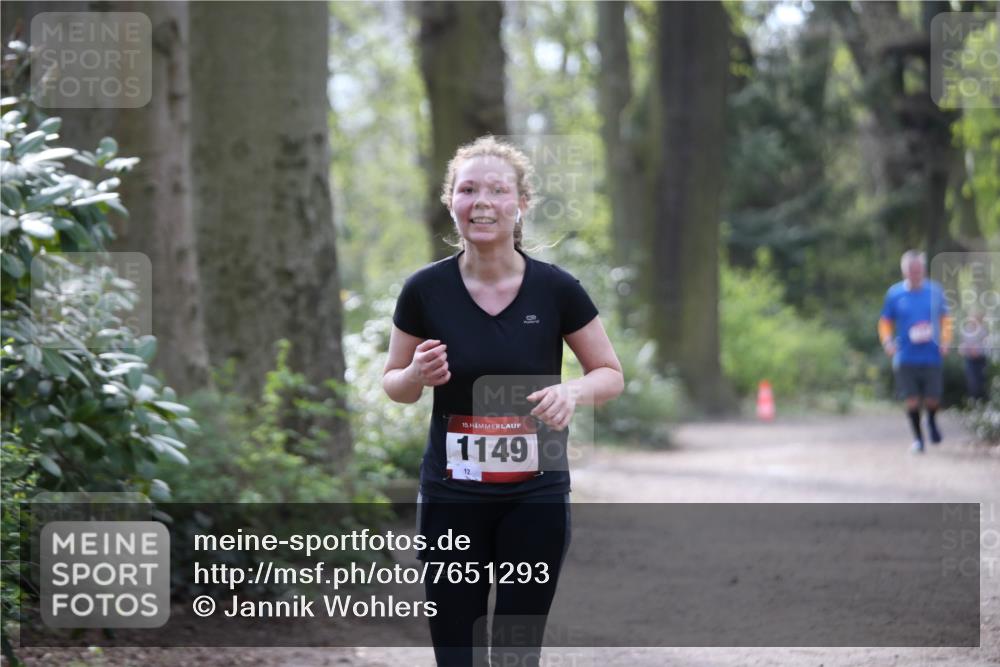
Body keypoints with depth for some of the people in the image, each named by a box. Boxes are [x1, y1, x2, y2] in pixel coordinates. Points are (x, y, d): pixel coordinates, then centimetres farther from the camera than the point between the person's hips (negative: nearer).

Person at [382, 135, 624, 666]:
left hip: (536, 500, 0)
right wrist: (417, 376, -16)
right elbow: (393, 383, 7)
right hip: (450, 500, 0)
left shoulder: (556, 290, -7)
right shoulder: (425, 291, -6)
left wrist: (572, 392, -18)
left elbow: (611, 375, 3)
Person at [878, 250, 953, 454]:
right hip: (906, 358, 0)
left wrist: (945, 340, 0)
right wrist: (887, 341, -8)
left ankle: (932, 422, 34)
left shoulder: (935, 291, 3)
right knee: (912, 400, -2)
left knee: (933, 400, 0)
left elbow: (945, 318, 14)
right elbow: (885, 322, 10)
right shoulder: (894, 294, 1)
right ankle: (918, 438, 16)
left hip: (932, 357, 0)